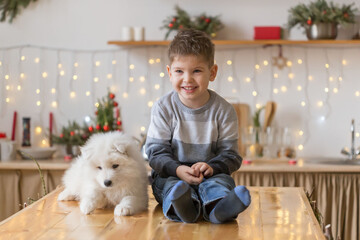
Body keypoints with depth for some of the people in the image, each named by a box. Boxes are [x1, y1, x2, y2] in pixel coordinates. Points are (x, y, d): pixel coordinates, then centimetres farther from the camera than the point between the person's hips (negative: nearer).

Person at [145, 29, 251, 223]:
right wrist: (178, 169, -27)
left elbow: (230, 154, -1)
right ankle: (182, 206, -64)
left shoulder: (223, 110, -2)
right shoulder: (163, 108, -3)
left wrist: (212, 167, -25)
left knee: (220, 179, -31)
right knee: (169, 184, -32)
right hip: (170, 174, 0)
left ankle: (218, 206, -64)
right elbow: (156, 152, -6)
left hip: (211, 174, 0)